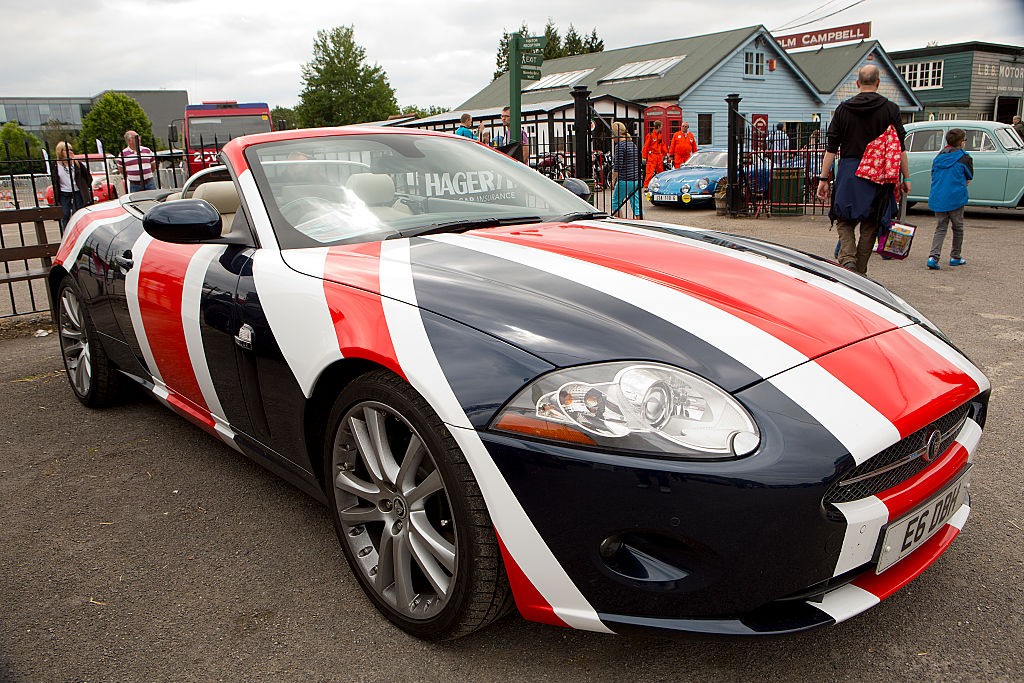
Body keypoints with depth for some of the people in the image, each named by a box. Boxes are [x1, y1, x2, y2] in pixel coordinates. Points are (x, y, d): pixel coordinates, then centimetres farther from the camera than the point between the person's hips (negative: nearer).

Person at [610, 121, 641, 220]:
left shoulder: (619, 146, -10)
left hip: (624, 180, -8)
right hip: (636, 180, 8)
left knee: (616, 203, 7)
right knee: (636, 205, 7)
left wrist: (613, 180, -9)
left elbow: (618, 166, -15)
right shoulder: (632, 144, 15)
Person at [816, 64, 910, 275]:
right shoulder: (890, 109, 1)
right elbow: (900, 149, 0)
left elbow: (831, 148, 1)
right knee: (869, 225, 8)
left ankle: (847, 260, -14)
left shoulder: (843, 108, 4)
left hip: (848, 173, 0)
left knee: (844, 220, 9)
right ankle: (860, 272, 11)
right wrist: (906, 178, 7)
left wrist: (823, 179, 5)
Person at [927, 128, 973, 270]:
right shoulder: (965, 158, -6)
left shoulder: (938, 157, 7)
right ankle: (955, 257, 22)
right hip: (956, 198, -4)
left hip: (937, 198, 4)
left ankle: (933, 256, -11)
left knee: (940, 228, 7)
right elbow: (969, 178, 3)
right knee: (958, 227, 13)